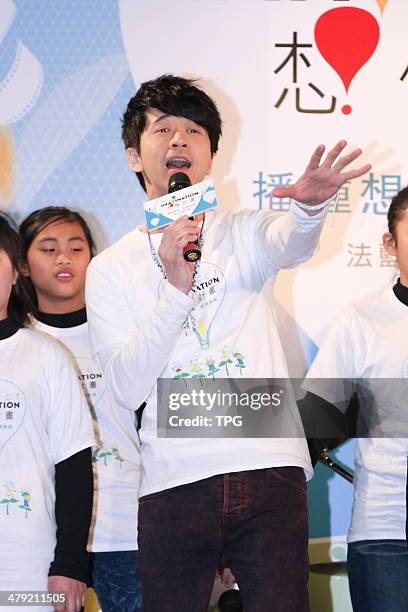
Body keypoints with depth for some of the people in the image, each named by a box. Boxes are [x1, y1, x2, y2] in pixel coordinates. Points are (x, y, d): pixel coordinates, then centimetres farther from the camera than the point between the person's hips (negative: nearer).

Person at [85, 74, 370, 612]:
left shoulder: (244, 233, 12)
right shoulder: (110, 269, 10)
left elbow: (290, 244, -13)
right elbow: (127, 388, -1)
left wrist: (309, 207, -37)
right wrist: (175, 286, -12)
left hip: (270, 471, 0)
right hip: (174, 482, 0)